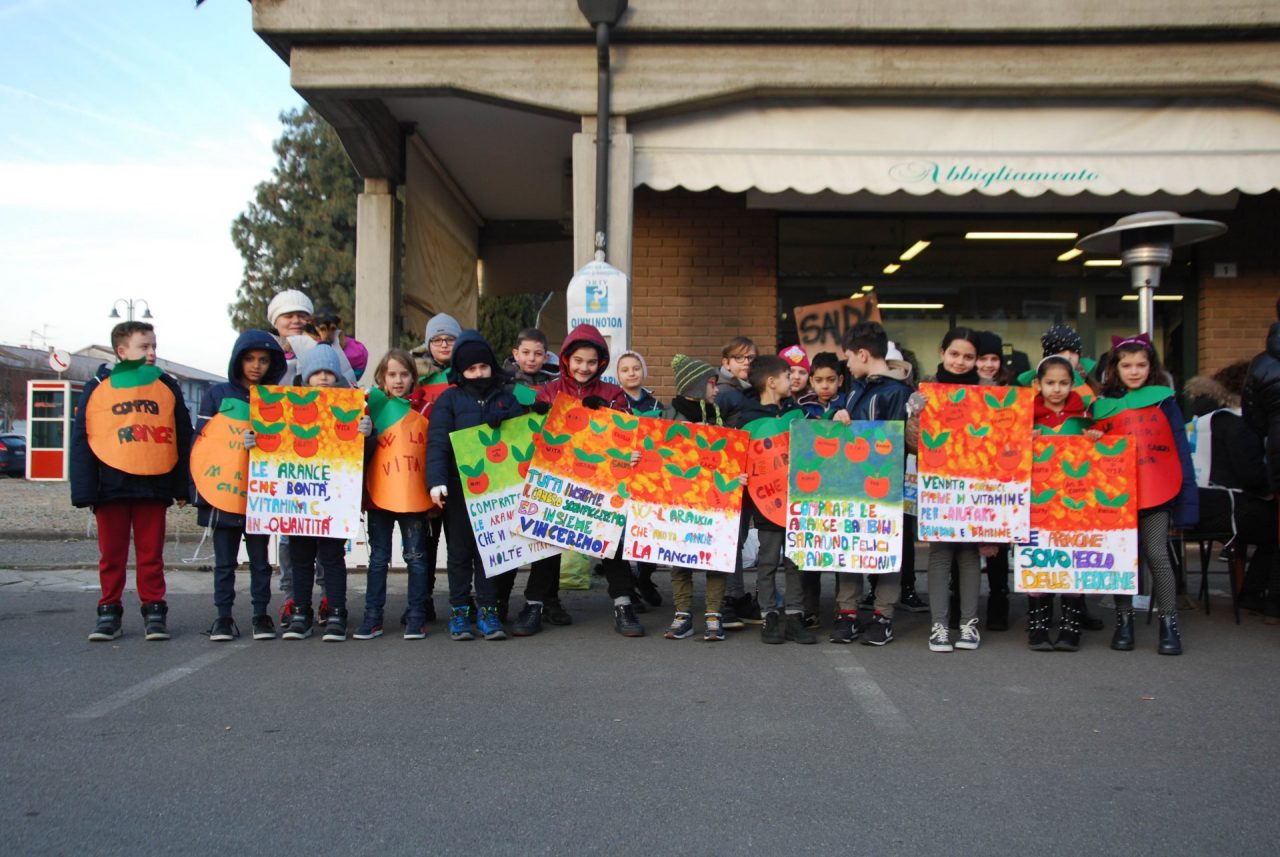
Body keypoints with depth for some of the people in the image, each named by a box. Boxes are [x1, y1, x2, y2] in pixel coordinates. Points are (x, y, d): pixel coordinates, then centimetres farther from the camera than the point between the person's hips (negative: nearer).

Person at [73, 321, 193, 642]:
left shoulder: (167, 387, 8)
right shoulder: (98, 387, 5)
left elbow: (183, 439, 8)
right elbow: (82, 441, 2)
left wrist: (182, 487, 4)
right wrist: (84, 491, -4)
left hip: (153, 484, 0)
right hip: (111, 485, 0)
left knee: (151, 554, 6)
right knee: (112, 555, 8)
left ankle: (154, 611, 13)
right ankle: (109, 612, 17)